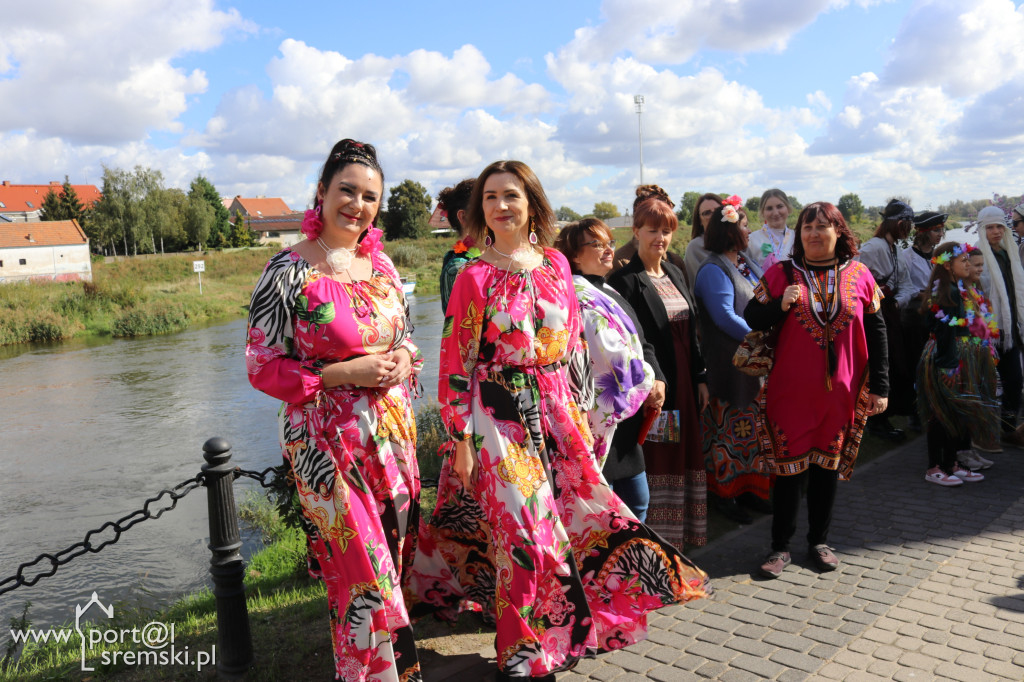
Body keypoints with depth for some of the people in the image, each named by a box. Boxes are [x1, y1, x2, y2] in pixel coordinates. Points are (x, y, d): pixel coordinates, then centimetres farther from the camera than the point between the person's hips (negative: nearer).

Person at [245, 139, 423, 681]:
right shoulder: (290, 271, -11)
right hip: (327, 439, -6)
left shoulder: (380, 262, 7)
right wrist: (343, 374, -19)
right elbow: (262, 367, -10)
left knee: (391, 558, 16)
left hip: (391, 432, 6)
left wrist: (403, 358, -4)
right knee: (364, 574, 0)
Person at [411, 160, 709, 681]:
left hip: (558, 413, 5)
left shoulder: (556, 264, 6)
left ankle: (573, 630, 34)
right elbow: (456, 365, -7)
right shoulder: (474, 278, -6)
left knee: (584, 512, 9)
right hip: (501, 419, -4)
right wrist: (461, 442, -9)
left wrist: (579, 409, 11)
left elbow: (573, 344, 13)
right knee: (525, 535, -1)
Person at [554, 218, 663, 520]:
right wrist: (646, 383, -8)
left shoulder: (609, 292, 16)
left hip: (626, 418, 10)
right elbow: (611, 350, -22)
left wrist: (658, 380, -2)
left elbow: (641, 343, 15)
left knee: (638, 500, 17)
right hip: (600, 417, -10)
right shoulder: (577, 295, -14)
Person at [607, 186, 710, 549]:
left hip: (683, 383, 8)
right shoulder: (624, 281, -11)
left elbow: (691, 332, 16)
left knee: (684, 456, 13)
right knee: (655, 460, 0)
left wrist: (700, 378, 13)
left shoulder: (675, 274, 13)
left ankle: (679, 535, 27)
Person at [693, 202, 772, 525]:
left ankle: (749, 488, 24)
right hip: (730, 363, -8)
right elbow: (725, 317, -21)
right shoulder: (714, 271, -13)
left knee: (753, 426, 13)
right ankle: (725, 494, 12)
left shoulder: (747, 266, 15)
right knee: (730, 428, 1)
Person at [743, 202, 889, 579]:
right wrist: (780, 306, -18)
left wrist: (879, 386, 5)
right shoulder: (780, 274, 0)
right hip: (790, 390, -1)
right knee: (788, 466, 2)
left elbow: (876, 331, 6)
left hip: (840, 392, 2)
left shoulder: (860, 275, 4)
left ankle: (819, 540, 28)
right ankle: (780, 546, 15)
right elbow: (751, 318, 2)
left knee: (828, 465, 11)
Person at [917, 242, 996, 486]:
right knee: (944, 413, -2)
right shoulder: (948, 292, -17)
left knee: (955, 413, 13)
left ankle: (952, 463, 21)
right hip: (948, 359, -10)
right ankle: (934, 468, 6)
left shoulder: (957, 289, 13)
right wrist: (950, 366, -22)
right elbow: (947, 330, -21)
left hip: (960, 357, 10)